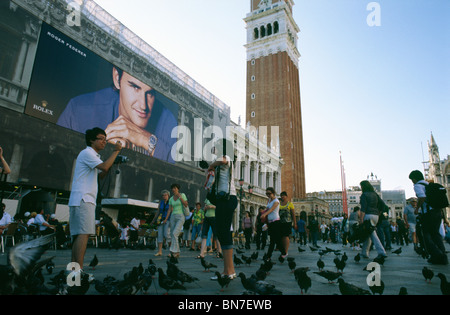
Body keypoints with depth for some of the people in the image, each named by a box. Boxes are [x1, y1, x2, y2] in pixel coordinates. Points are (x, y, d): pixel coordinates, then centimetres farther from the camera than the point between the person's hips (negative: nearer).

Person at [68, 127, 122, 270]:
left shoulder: (93, 156, 26)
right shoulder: (87, 153, -6)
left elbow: (101, 175, 24)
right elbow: (104, 166, -20)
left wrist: (112, 163, 11)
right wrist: (116, 151, -12)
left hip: (86, 200, 10)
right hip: (82, 199, -10)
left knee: (77, 234, 8)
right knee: (83, 233, -16)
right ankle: (79, 269, -18)